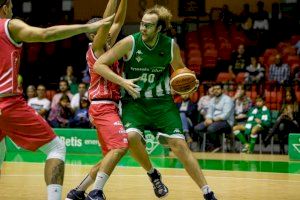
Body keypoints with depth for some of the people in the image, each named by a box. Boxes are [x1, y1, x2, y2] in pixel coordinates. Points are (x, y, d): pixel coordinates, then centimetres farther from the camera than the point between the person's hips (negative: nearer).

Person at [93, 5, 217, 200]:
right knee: (132, 136, -28)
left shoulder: (171, 46, -5)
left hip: (162, 102, 1)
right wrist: (123, 82, -21)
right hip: (134, 102, -1)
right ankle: (153, 174, 0)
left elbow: (180, 68, 16)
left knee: (180, 145, -9)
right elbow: (99, 65, -10)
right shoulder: (130, 42, -12)